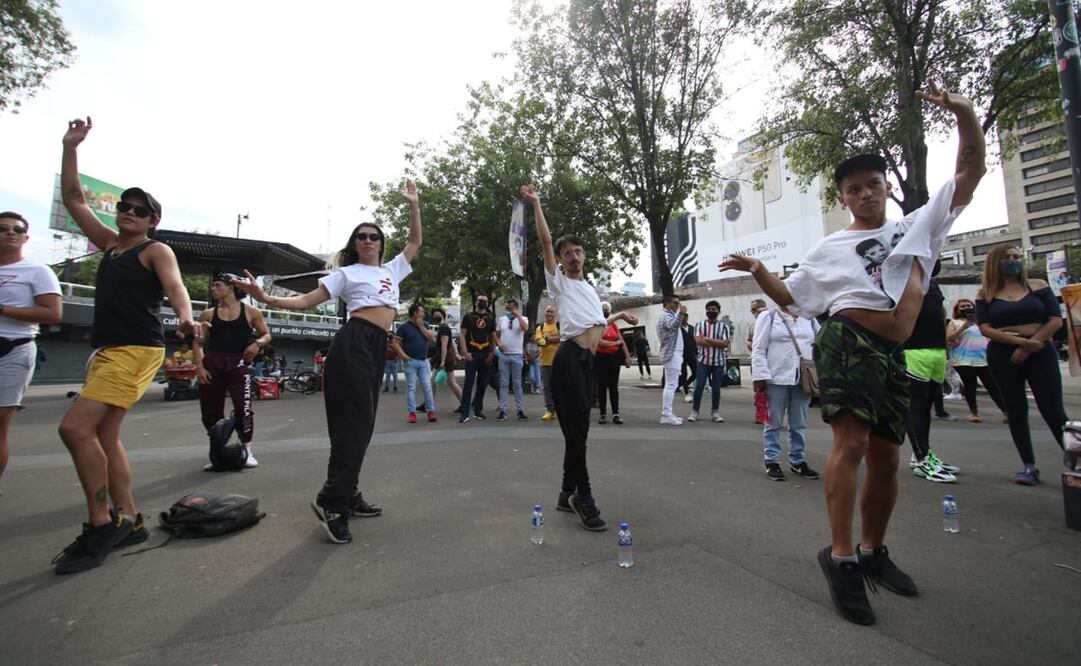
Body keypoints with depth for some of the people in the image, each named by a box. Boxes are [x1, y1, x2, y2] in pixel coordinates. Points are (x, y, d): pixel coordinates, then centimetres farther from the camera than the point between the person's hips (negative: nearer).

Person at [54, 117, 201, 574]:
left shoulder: (156, 251, -1)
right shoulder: (109, 244, 20)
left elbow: (174, 286, -20)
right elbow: (73, 200, 24)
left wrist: (185, 318, -41)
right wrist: (70, 146, 18)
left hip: (136, 351, -9)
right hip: (105, 350, 9)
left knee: (75, 428, -18)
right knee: (104, 437, 8)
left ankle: (100, 526, -9)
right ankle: (128, 521, 15)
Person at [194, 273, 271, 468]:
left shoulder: (250, 312, 6)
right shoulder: (208, 314, 11)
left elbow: (266, 335, 12)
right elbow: (199, 343, 10)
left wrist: (257, 343, -10)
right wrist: (199, 366, -2)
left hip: (238, 363, -3)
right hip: (212, 364, 3)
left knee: (243, 409, -11)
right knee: (210, 412, 7)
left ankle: (247, 452, 6)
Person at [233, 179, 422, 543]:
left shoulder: (392, 270, 24)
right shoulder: (346, 273, 9)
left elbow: (415, 242, 29)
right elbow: (306, 301, 5)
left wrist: (414, 205, 24)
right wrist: (266, 298, -9)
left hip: (377, 348, 7)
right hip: (354, 342, -6)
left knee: (361, 423, 9)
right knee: (355, 421, -12)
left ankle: (346, 496, 18)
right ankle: (331, 502, -6)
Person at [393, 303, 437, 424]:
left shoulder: (424, 325, 12)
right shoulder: (404, 326, -3)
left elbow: (432, 338, 0)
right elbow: (395, 343, -5)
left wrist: (421, 326, -5)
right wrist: (403, 355, -17)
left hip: (424, 361, 4)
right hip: (410, 361, -4)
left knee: (427, 387, 1)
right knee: (411, 388, 0)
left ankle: (431, 411, 5)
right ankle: (412, 413, 5)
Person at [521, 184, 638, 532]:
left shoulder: (591, 289, 28)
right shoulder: (559, 282, 7)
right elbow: (545, 242, -3)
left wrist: (619, 316, 35)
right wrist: (536, 204, -2)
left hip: (588, 360, 8)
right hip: (569, 358, -8)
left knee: (578, 428, 10)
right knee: (576, 427, -10)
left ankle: (568, 493, 21)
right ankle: (583, 497, 0)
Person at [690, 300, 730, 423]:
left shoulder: (724, 326, 3)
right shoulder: (699, 324, 4)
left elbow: (725, 343, -10)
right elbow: (698, 341, -11)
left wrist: (708, 339, -13)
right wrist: (717, 342, -10)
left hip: (719, 362, 0)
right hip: (703, 361, 0)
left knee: (716, 388, 7)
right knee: (699, 387, -2)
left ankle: (716, 412, 19)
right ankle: (694, 411, 8)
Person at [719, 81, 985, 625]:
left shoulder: (919, 225, 21)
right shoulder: (829, 248, 14)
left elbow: (969, 173, 15)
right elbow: (789, 297, 15)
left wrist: (964, 113, 2)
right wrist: (757, 270, -2)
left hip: (893, 354, 4)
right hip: (846, 342, -4)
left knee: (885, 457, 9)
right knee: (851, 442, -19)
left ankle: (873, 551, 25)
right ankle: (841, 555, -12)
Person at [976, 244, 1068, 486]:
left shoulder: (1038, 286, 7)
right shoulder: (986, 294, 4)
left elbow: (1056, 320, -1)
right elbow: (985, 328, -6)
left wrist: (1029, 347, -10)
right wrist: (1022, 340, -17)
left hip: (1040, 353, 0)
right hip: (1002, 356, 0)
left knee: (1053, 410, -3)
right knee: (1016, 411, 4)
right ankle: (1029, 466, 13)